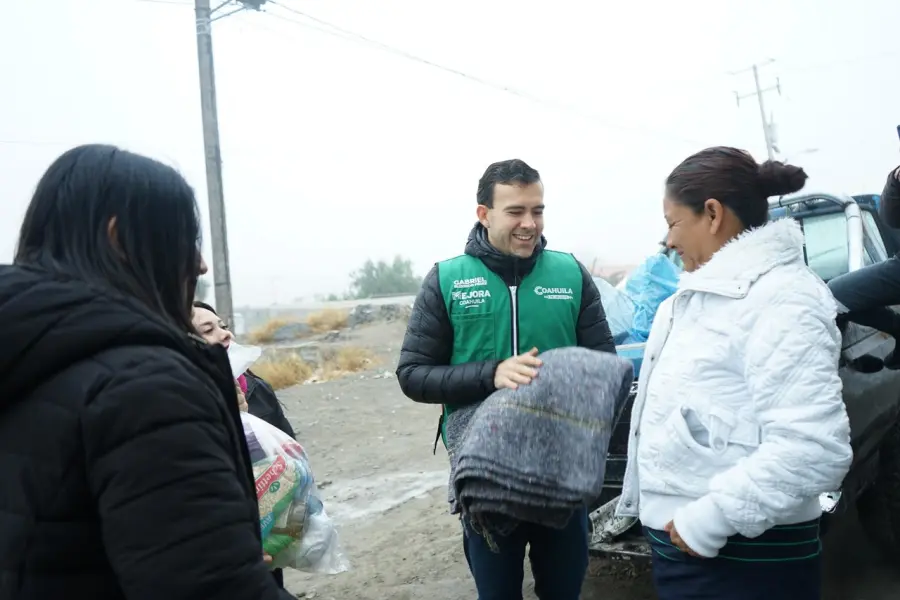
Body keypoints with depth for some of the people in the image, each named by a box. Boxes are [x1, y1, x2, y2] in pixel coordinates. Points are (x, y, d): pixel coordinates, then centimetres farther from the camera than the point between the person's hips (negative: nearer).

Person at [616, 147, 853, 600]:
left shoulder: (781, 299, -18)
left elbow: (814, 450, -27)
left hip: (743, 559, -8)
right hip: (681, 541, 8)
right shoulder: (701, 295, 10)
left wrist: (708, 518, -23)